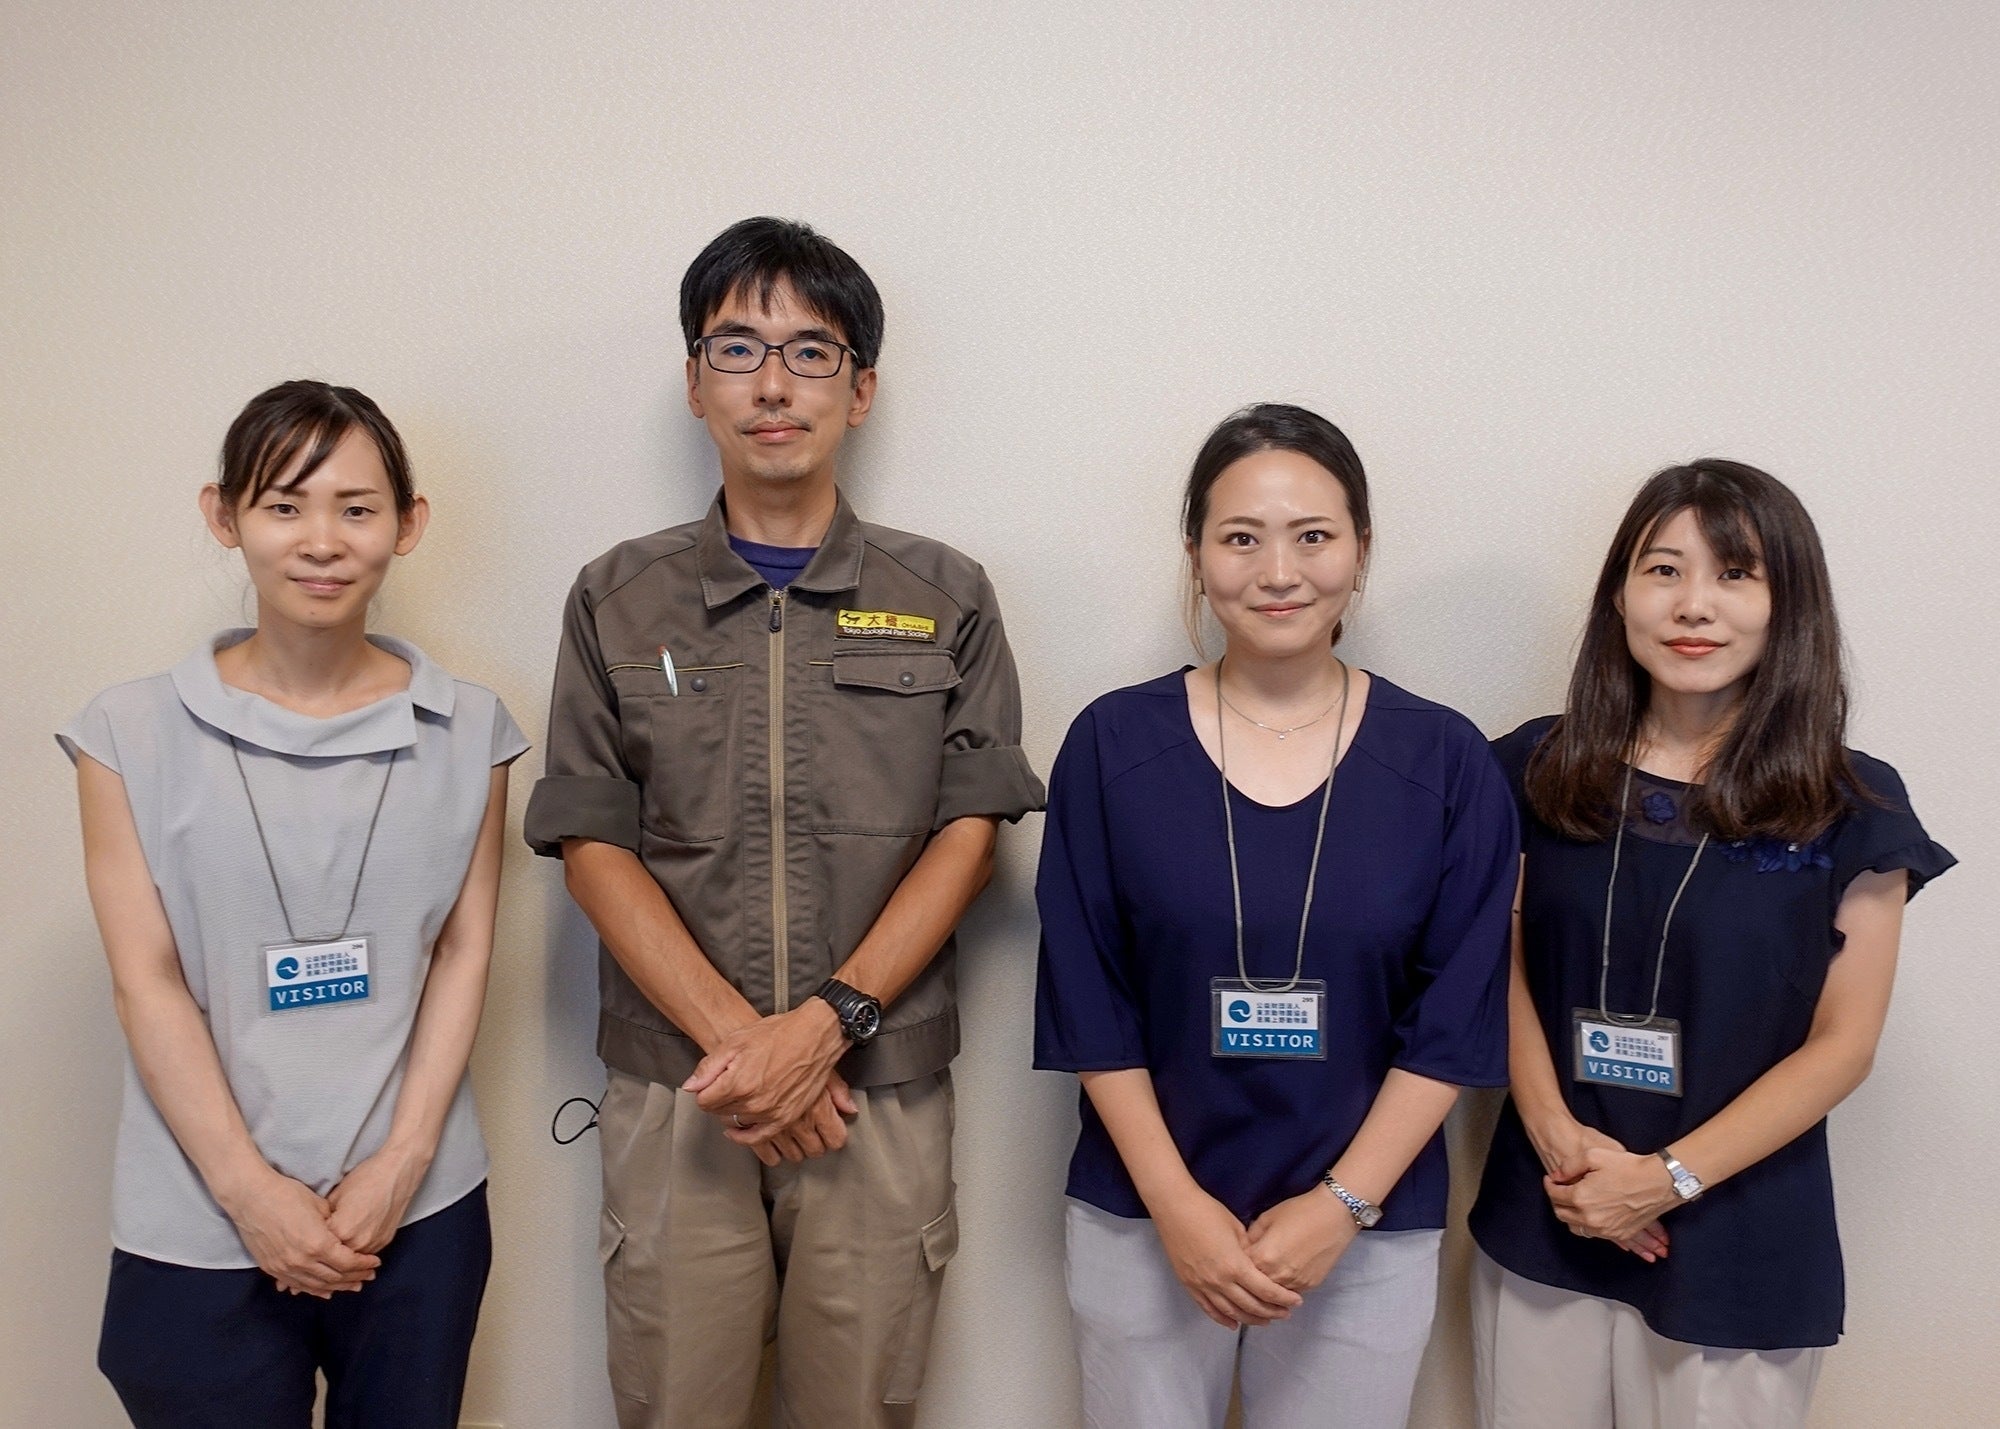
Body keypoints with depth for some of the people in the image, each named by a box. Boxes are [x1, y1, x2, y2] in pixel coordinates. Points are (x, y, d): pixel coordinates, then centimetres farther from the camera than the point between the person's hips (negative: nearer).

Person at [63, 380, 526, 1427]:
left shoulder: (465, 731, 2)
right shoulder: (134, 733, -3)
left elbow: (464, 949, 1)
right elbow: (147, 980, -5)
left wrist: (401, 1163, -7)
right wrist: (251, 1190, -9)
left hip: (419, 1215, 1)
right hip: (200, 1233, -1)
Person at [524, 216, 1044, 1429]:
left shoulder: (946, 599, 5)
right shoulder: (619, 600, 6)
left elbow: (967, 839, -1)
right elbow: (594, 848, 1)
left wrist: (825, 1024, -13)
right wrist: (734, 1036, -11)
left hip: (880, 1095, 0)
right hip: (675, 1092, 1)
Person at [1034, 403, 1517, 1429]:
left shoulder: (1445, 763, -4)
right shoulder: (1112, 745, -5)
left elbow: (1455, 1017, -4)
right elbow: (1088, 1005, -4)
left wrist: (1341, 1205, -10)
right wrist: (1176, 1205, -10)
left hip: (1372, 1234, 0)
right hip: (1138, 1219, 0)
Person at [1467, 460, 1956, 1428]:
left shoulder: (1852, 810, -6)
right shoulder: (1539, 769, -1)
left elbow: (1842, 1046, -5)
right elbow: (1505, 968, 3)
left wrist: (1669, 1178, -13)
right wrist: (1553, 1131, -12)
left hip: (1737, 1243, -1)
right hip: (1544, 1223, 2)